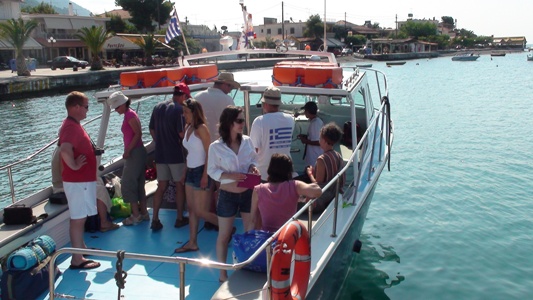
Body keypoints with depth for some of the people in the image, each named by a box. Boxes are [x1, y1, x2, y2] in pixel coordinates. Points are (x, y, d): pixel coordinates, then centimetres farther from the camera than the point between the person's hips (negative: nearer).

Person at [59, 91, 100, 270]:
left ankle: (81, 248, 34)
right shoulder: (71, 127, -21)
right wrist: (74, 166, -25)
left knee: (80, 217, 20)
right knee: (78, 218, -4)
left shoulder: (73, 125, 13)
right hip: (78, 181, -10)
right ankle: (77, 259, 2)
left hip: (82, 179, 10)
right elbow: (65, 150, -38)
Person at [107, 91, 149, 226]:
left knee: (127, 184, -5)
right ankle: (143, 212, 19)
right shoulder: (129, 114, 15)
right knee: (138, 185, 13)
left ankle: (136, 215, -2)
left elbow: (138, 134, -21)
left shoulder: (130, 115, -13)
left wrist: (128, 151, -21)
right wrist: (128, 151, 12)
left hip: (134, 153, -10)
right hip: (136, 153, 10)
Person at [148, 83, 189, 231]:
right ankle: (180, 219, 16)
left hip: (160, 154, 6)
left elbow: (152, 130, 12)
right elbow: (182, 133, -20)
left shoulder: (157, 107, 7)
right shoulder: (179, 109, -14)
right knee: (180, 185, 8)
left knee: (161, 186, 12)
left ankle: (155, 219, 10)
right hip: (176, 154, -6)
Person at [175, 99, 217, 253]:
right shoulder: (187, 128, 9)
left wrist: (205, 175, -21)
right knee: (191, 208, 10)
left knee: (200, 211, -4)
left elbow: (209, 153, -17)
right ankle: (192, 243, 18)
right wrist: (185, 172, 12)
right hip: (190, 171, 8)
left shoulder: (201, 128, -15)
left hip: (201, 171, -8)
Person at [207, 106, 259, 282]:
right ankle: (223, 273, 24)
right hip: (227, 195, -4)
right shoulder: (216, 147, -12)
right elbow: (212, 171, -9)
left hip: (248, 193, 4)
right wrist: (231, 175, -23)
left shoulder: (247, 141, -2)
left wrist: (253, 167, -12)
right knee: (224, 235, 9)